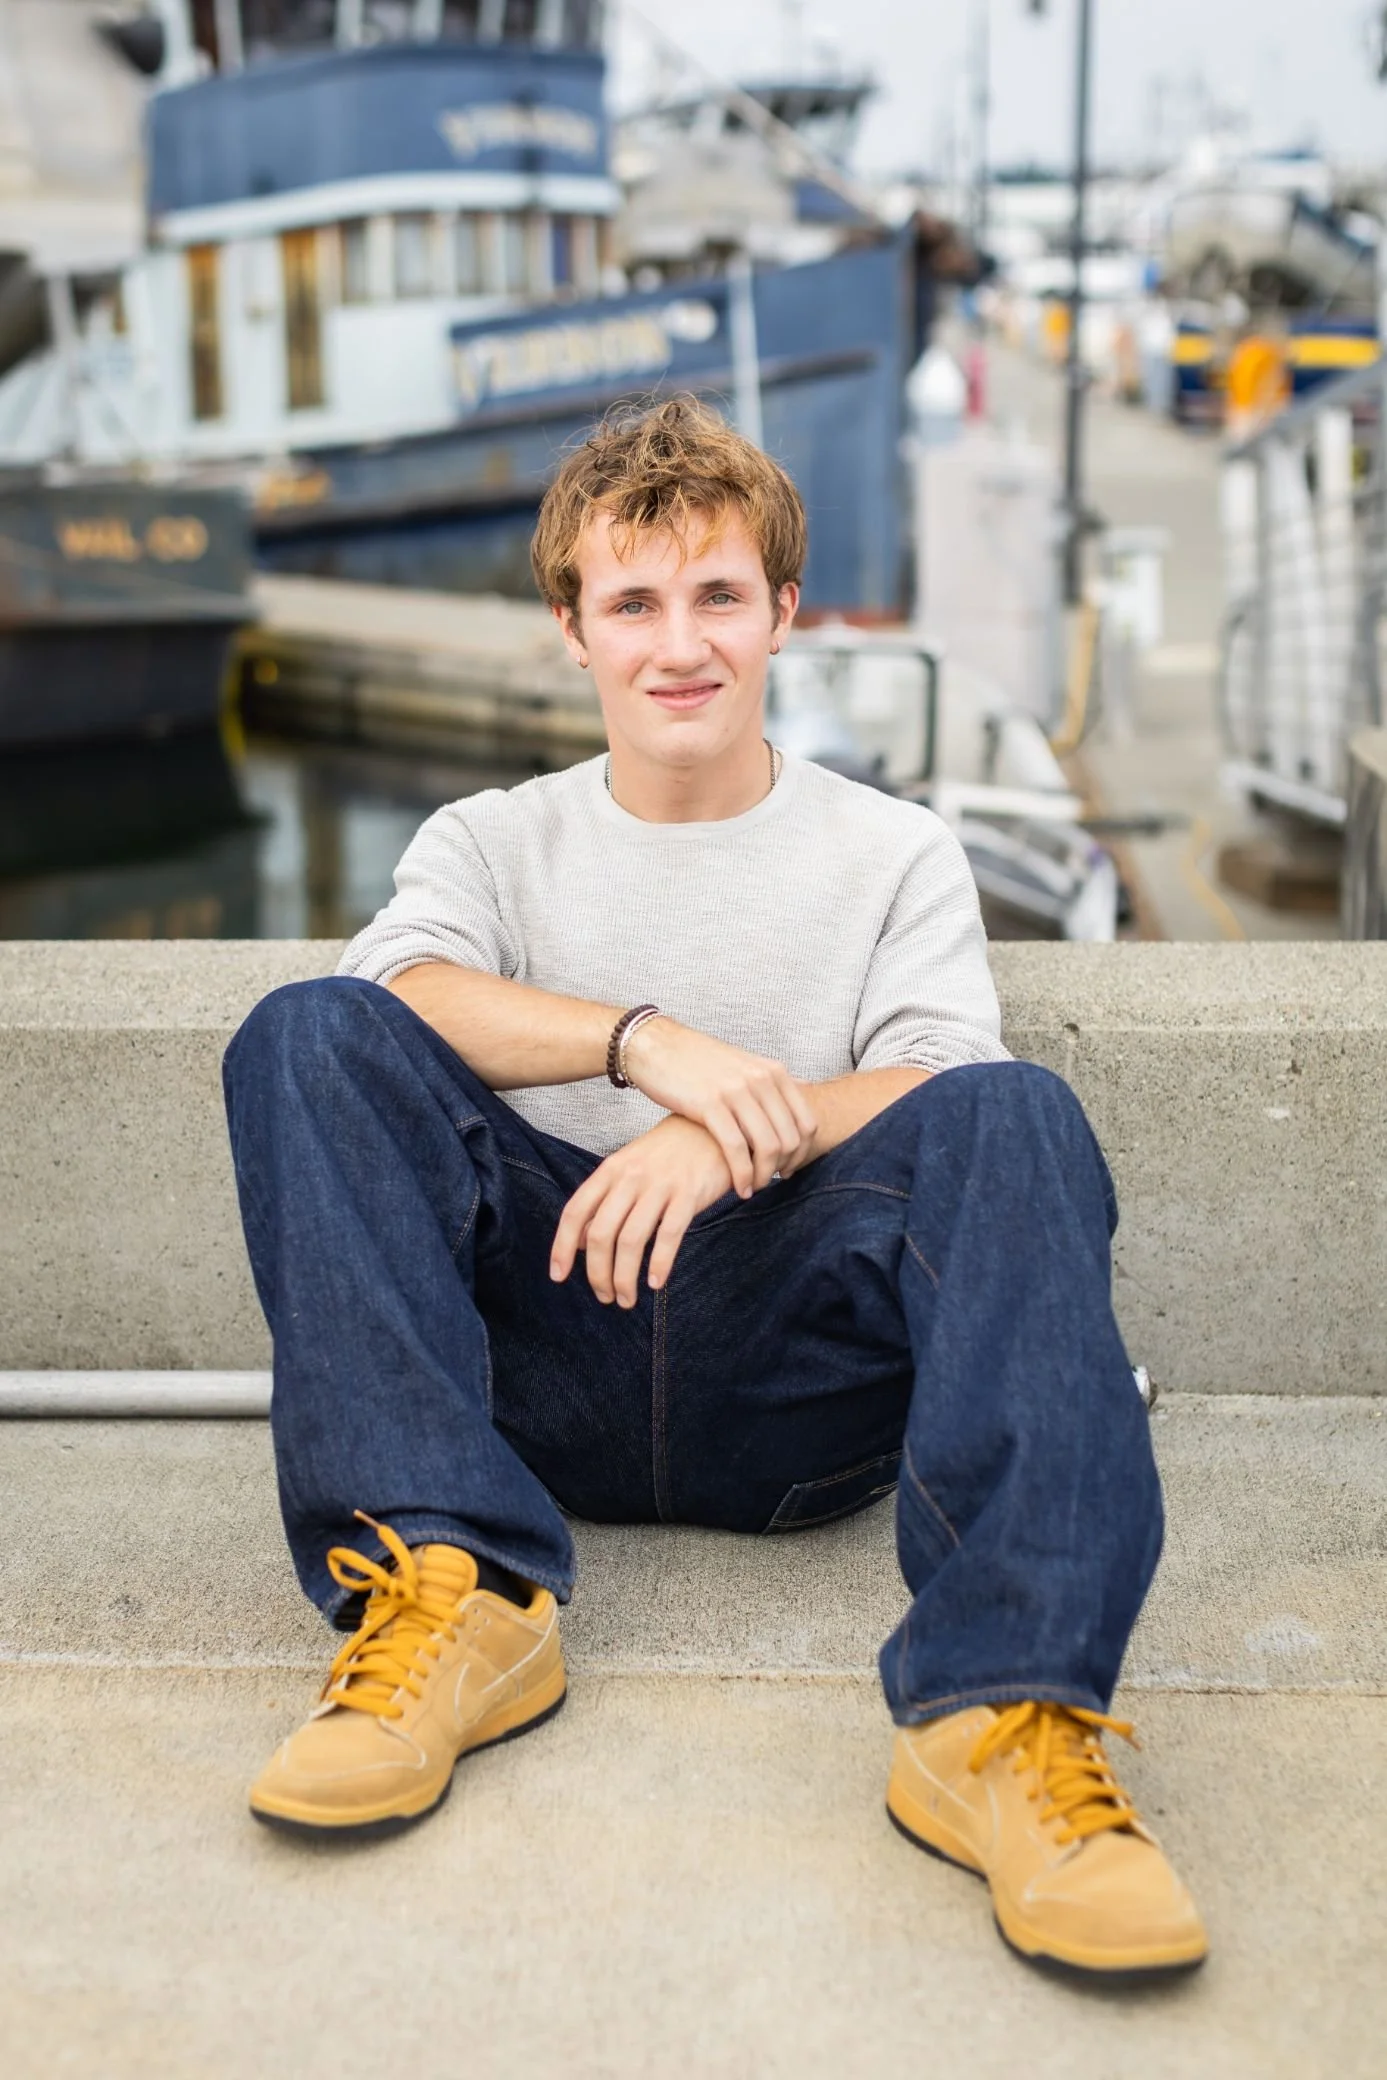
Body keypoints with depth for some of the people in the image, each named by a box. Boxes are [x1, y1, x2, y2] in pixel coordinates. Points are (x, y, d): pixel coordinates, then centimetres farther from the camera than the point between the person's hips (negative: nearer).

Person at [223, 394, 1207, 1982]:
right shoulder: (495, 842, 19)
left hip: (802, 1381, -1)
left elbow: (947, 1102, -3)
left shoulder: (895, 855, 16)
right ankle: (453, 1593, -30)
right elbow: (396, 990, -4)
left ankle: (1005, 1712, -41)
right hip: (541, 1360, 2)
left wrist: (736, 1129, -22)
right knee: (305, 1036, -18)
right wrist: (648, 1042, -21)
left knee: (1020, 1115, -28)